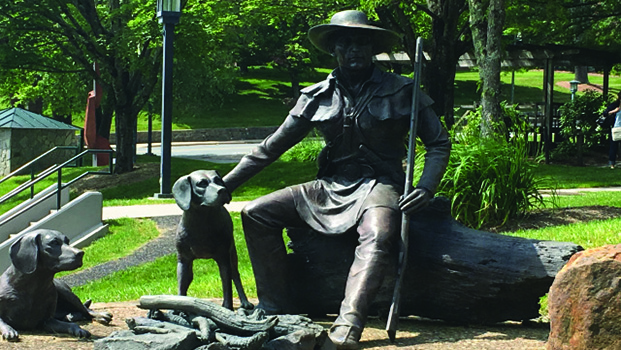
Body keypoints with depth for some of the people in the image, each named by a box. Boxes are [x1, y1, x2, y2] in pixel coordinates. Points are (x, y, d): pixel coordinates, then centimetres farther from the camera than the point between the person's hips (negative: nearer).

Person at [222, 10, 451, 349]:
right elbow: (272, 146, 10)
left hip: (379, 186, -4)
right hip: (331, 188, 4)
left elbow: (439, 142, 5)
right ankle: (275, 306, -6)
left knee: (376, 236, -39)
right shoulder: (317, 97, 7)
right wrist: (225, 184, 4)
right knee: (256, 213, -9)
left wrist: (426, 187, -14)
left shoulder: (401, 91, 0)